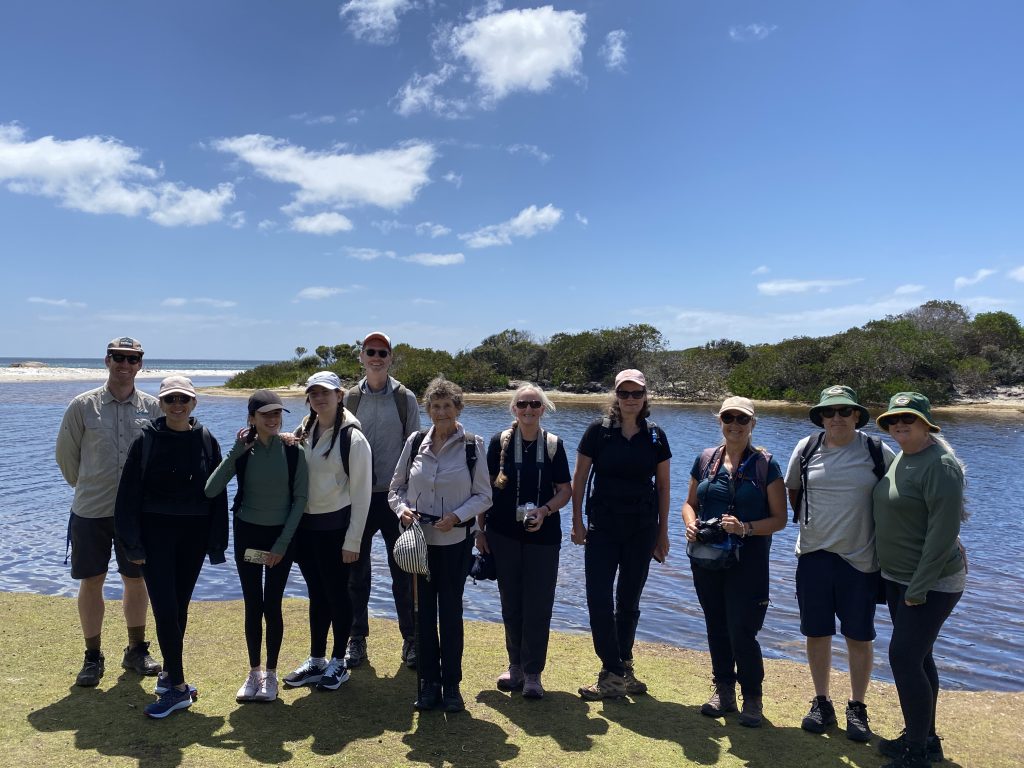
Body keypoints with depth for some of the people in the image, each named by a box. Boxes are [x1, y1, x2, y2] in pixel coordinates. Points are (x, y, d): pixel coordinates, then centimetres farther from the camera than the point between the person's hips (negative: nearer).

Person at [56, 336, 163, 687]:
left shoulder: (153, 407, -1)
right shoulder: (83, 405, -5)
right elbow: (66, 454, 6)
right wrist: (86, 487, 12)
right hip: (91, 512, -1)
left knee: (136, 580, 11)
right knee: (91, 582, 7)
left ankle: (136, 651, 26)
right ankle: (92, 657, 22)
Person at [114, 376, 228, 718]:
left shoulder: (207, 441, -1)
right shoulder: (146, 440, -6)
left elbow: (217, 494, 1)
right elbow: (129, 495, -4)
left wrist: (216, 543, -1)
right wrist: (133, 544, -7)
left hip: (193, 535, 2)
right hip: (156, 533, -2)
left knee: (179, 607, 12)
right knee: (165, 610, -5)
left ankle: (169, 673, 30)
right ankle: (177, 687, 4)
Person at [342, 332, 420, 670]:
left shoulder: (405, 398, -1)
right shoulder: (350, 398, 3)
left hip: (395, 496, -1)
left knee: (403, 572, 6)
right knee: (356, 572, 9)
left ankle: (411, 639, 19)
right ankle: (357, 639, 23)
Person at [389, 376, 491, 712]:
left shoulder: (472, 445, -5)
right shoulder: (415, 442, 2)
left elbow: (483, 495, -2)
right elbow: (396, 488, 9)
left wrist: (457, 516, -16)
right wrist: (402, 508, -11)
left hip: (455, 541, -2)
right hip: (418, 539, 2)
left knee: (450, 612, 6)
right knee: (423, 611, 8)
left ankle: (451, 685, 20)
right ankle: (429, 682, 23)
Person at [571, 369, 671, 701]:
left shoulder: (655, 436, 2)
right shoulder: (598, 431, -4)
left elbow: (663, 485, 8)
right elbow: (579, 478, 0)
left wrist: (662, 532, 7)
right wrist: (577, 522, -4)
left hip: (642, 529, 2)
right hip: (602, 527, -2)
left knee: (629, 601, 10)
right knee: (599, 599, -7)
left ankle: (617, 671, 25)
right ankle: (616, 673, 3)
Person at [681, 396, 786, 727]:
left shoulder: (765, 464, -4)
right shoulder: (706, 459, 6)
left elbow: (779, 518, -5)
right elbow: (690, 503, 14)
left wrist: (746, 528, -21)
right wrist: (691, 524, -8)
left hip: (748, 561, -4)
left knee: (742, 631, -5)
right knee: (716, 627, 13)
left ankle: (752, 699, 17)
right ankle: (723, 690, 30)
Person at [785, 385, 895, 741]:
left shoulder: (877, 452, -6)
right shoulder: (806, 449, 0)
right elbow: (791, 489, 16)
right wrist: (808, 520, 8)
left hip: (860, 558, -2)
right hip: (814, 555, 2)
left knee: (859, 637, 9)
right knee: (817, 632, 11)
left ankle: (857, 708, 26)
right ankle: (821, 703, 28)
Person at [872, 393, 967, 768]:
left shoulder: (939, 464, -20)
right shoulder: (901, 457, 8)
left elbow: (943, 532, -22)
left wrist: (919, 588, -20)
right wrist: (897, 578, 15)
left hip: (931, 582, -9)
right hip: (898, 577, 9)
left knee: (903, 656, -8)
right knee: (917, 656, 16)